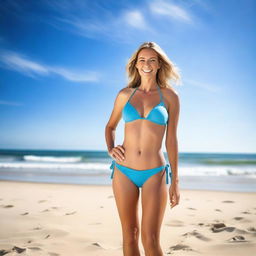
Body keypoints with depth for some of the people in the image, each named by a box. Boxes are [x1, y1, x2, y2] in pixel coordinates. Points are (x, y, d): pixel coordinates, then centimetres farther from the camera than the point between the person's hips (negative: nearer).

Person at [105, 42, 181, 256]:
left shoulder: (170, 96, 1)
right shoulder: (125, 94, 6)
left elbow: (171, 140, 2)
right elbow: (110, 127, 19)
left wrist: (175, 181, 1)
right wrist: (110, 149, -1)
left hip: (155, 174, -2)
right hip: (124, 171, 2)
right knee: (130, 235, 10)